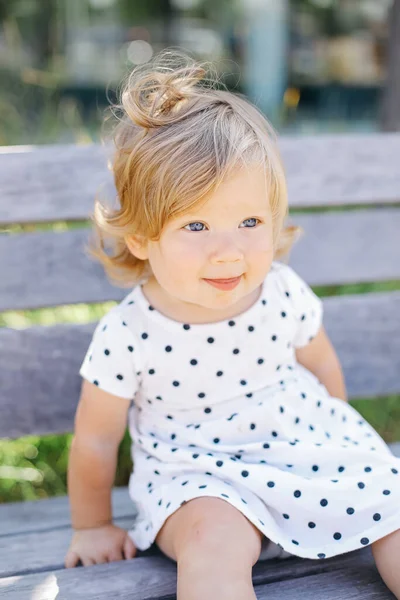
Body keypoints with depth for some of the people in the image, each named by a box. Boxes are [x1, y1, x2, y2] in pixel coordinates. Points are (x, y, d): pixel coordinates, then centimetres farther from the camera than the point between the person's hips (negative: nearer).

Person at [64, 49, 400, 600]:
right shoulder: (128, 335, -20)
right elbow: (96, 438, -6)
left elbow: (321, 367, 9)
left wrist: (342, 439, 21)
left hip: (305, 447, 4)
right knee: (214, 535, -32)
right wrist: (93, 526, 6)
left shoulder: (286, 294, -13)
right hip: (199, 476, -3)